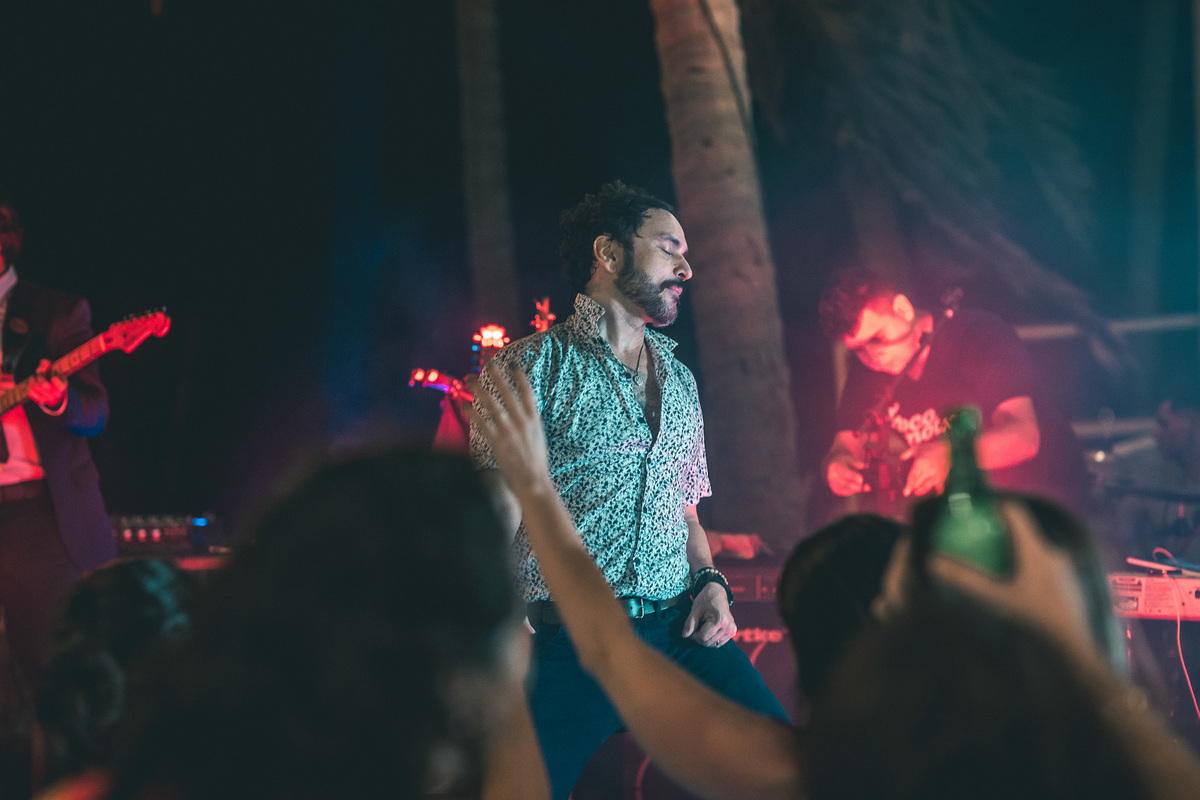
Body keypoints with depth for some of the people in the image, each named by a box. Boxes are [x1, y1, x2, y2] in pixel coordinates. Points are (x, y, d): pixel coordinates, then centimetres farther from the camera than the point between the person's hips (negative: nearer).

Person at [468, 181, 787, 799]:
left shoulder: (679, 381, 20)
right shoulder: (530, 367, 0)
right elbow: (497, 519, -7)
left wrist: (710, 583, 6)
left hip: (684, 631, 5)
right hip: (574, 645, -5)